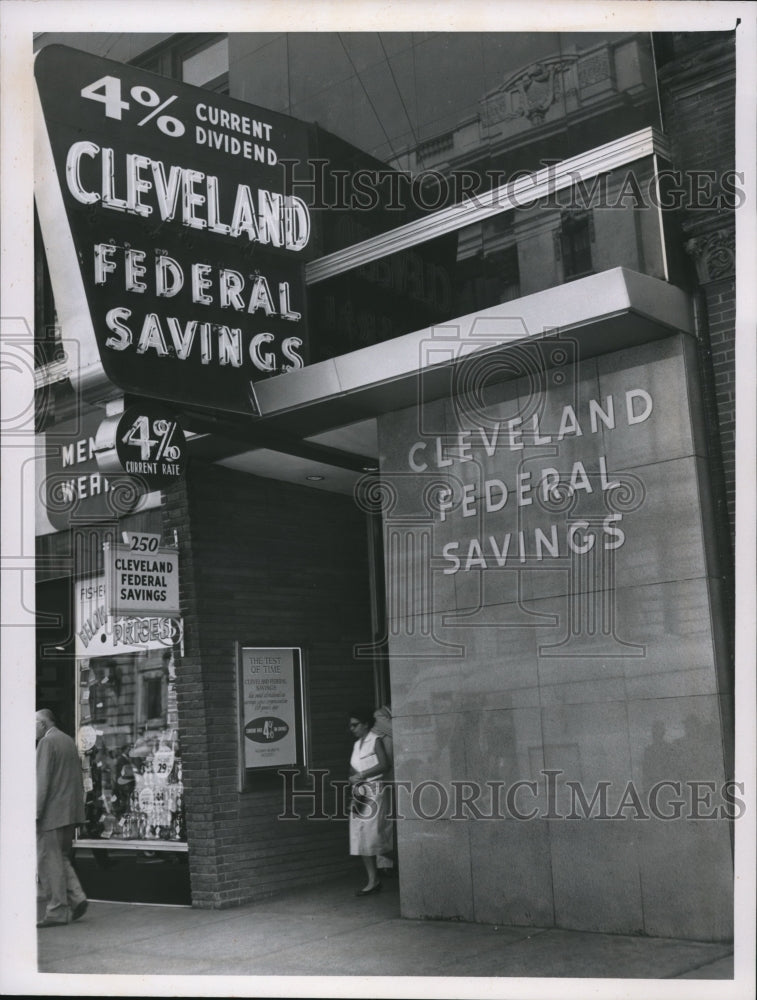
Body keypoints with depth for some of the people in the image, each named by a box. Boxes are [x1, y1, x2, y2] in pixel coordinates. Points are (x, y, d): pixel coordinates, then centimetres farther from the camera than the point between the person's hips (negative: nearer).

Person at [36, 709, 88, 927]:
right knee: (61, 859, 17)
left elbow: (42, 780, -17)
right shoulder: (69, 741, 16)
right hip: (70, 812, 9)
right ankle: (76, 899, 6)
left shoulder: (47, 742, -11)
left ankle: (57, 912, 1)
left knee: (49, 862, -1)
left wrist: (34, 813, -17)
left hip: (52, 813, -9)